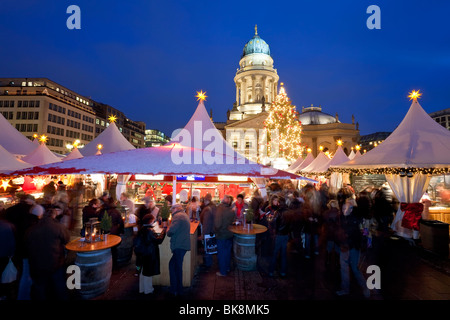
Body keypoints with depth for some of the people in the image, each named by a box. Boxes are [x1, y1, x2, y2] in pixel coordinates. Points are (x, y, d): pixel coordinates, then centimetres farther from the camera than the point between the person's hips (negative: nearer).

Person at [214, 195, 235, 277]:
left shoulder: (220, 209, -24)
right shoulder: (231, 211, -6)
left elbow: (217, 224, -26)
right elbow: (232, 222, 6)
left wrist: (216, 230, -9)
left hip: (221, 236, -5)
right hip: (229, 234, 5)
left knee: (221, 253, 9)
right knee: (228, 252, 21)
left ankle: (222, 272, 21)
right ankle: (227, 268, 38)